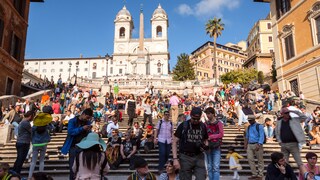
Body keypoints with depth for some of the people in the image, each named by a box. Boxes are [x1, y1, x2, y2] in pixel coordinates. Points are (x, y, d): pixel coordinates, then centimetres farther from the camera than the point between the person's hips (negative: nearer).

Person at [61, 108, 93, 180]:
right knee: (72, 165, 6)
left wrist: (89, 130, -12)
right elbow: (70, 131, -20)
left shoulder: (88, 122, 6)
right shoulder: (72, 121, -7)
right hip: (73, 146, -3)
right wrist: (82, 128, -26)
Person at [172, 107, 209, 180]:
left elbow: (206, 140, 18)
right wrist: (175, 158, -12)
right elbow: (174, 142, -4)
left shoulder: (203, 126, 4)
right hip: (185, 157, -2)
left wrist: (205, 146, -5)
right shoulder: (183, 126, -6)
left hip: (199, 157, 2)